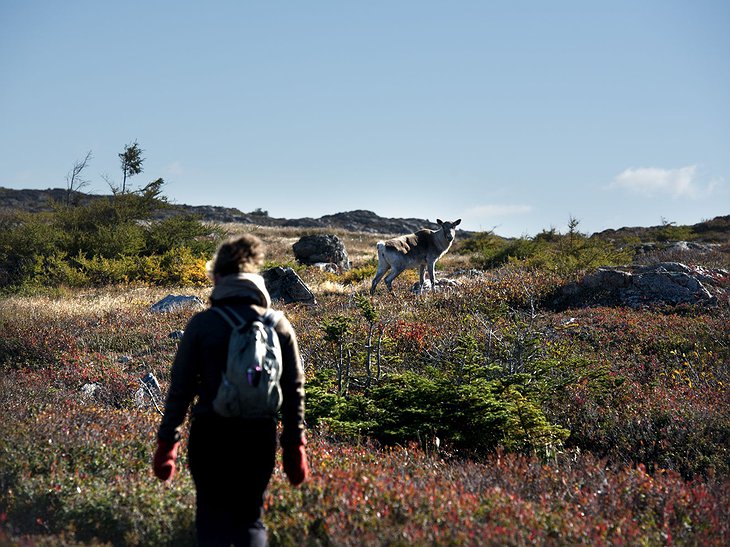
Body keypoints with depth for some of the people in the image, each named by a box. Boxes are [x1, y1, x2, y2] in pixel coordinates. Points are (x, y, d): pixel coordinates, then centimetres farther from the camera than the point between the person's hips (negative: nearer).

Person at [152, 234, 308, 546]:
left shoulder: (202, 324, -6)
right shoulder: (278, 325, 1)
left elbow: (181, 387, -4)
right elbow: (294, 391, 3)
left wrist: (167, 442, 4)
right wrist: (294, 446, 11)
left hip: (211, 435, -2)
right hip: (259, 436, 2)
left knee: (212, 521, 13)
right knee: (250, 520, 17)